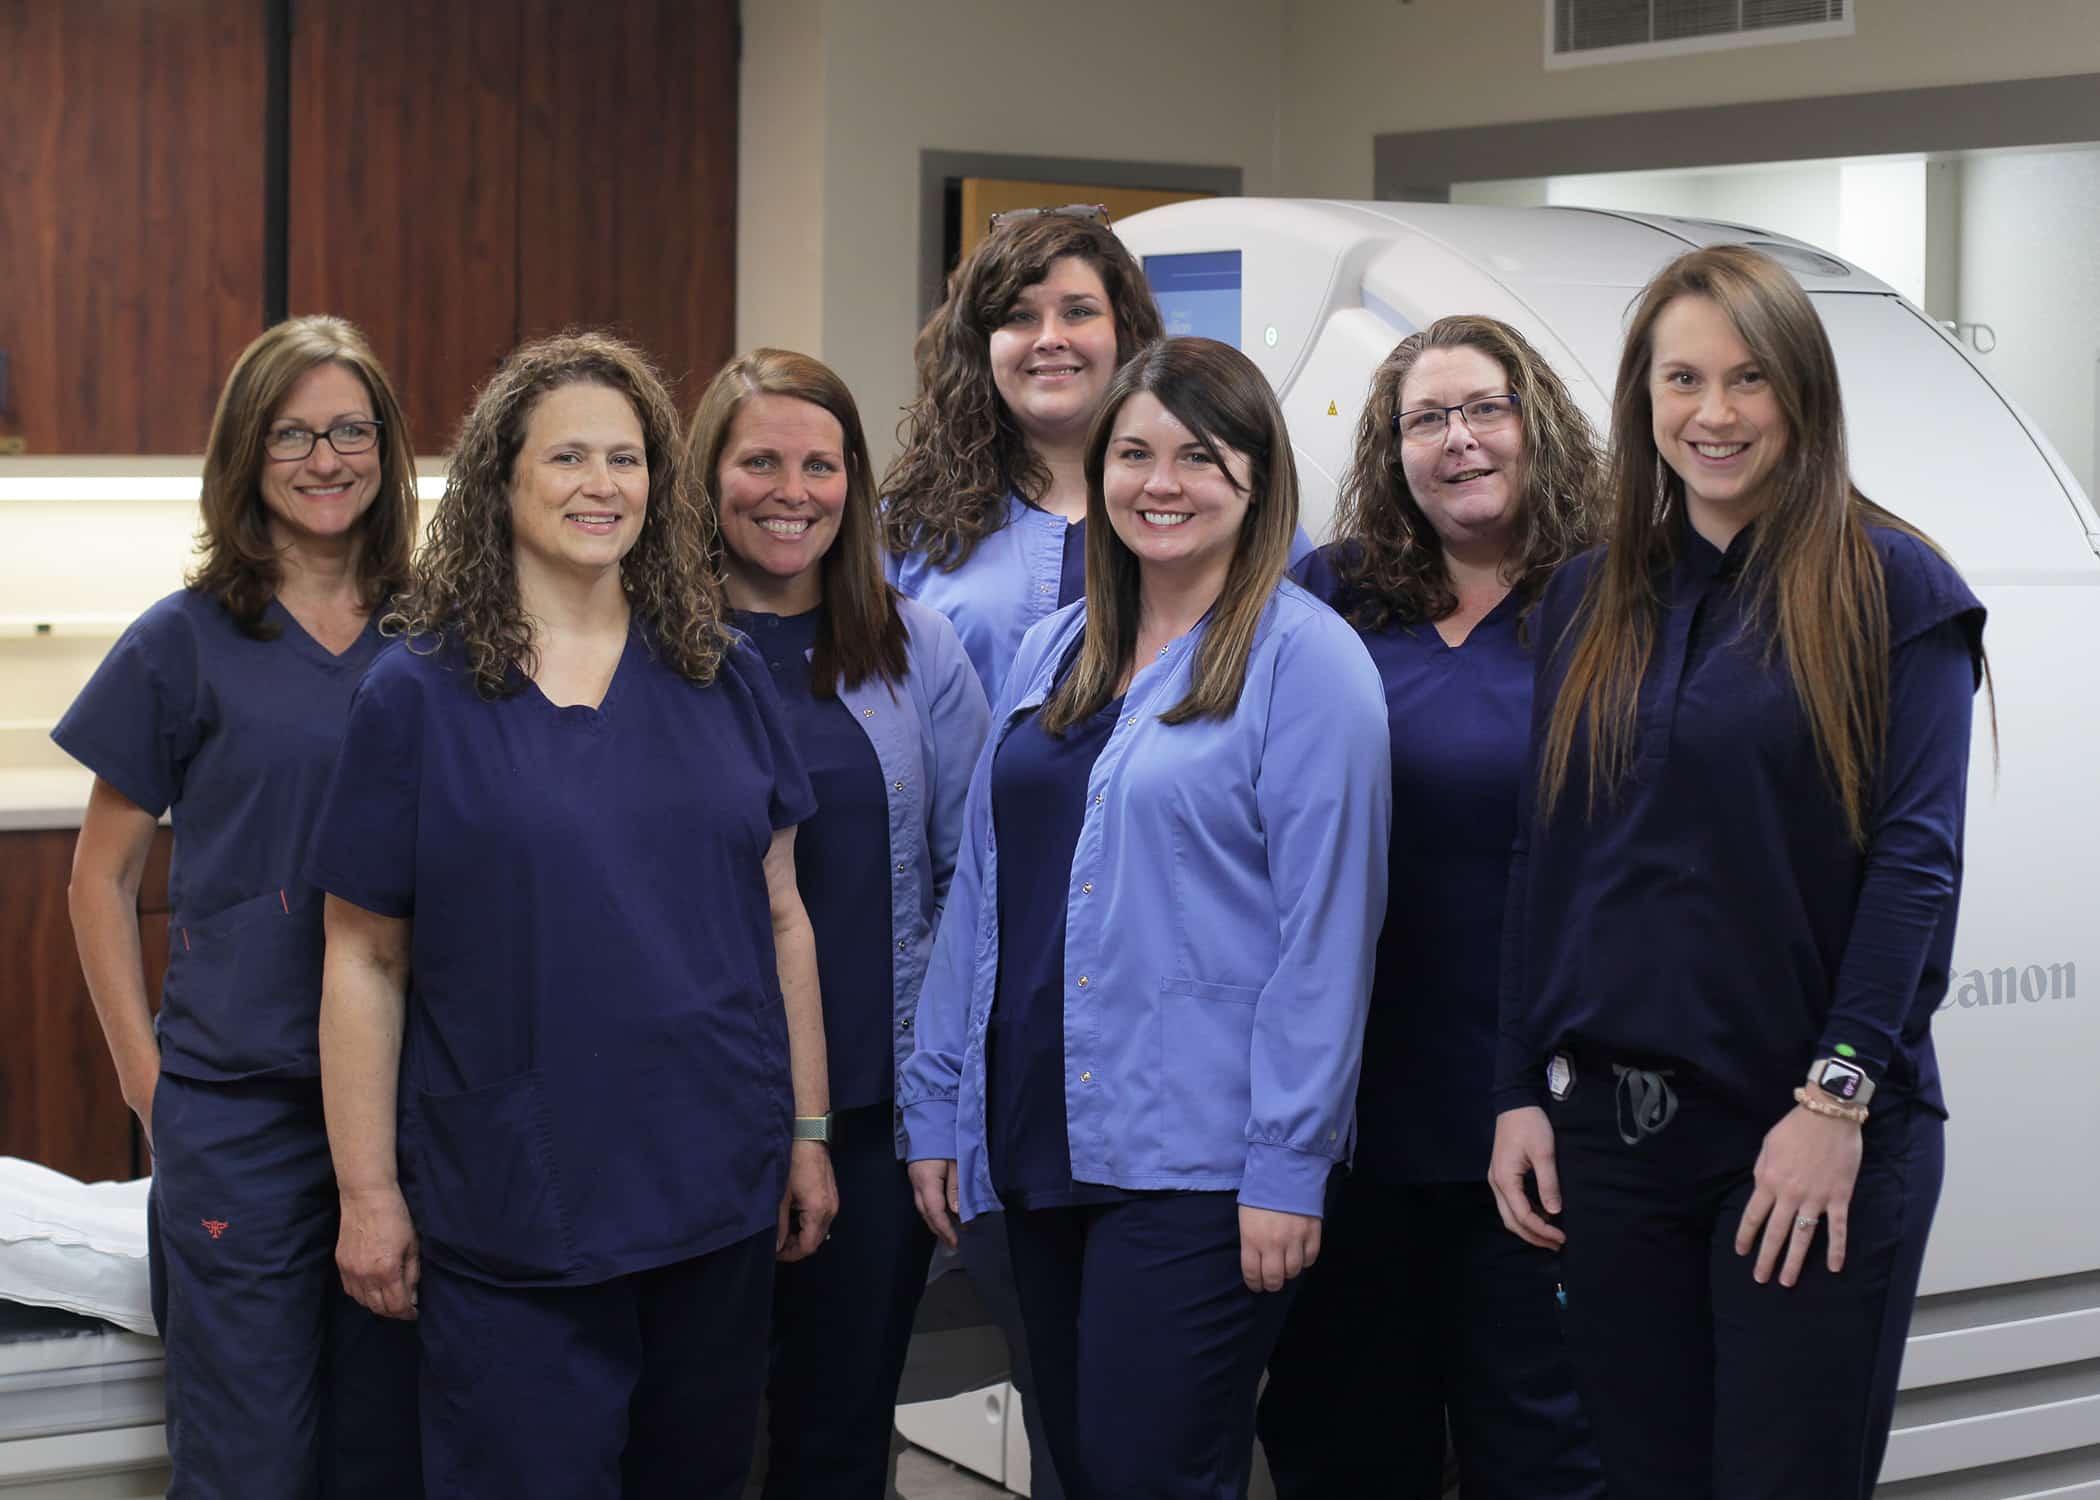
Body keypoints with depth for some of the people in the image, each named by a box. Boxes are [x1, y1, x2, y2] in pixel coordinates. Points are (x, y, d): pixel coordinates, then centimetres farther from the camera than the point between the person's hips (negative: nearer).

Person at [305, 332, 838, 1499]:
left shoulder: (725, 680, 6)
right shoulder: (418, 695, -3)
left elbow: (782, 917, 9)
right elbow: (365, 963, -3)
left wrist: (809, 1134, 7)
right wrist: (368, 1194, -5)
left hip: (718, 1187, 3)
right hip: (509, 1213, -3)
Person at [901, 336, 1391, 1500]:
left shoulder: (1304, 659, -8)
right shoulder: (1052, 656, 12)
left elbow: (1325, 929, -12)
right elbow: (982, 884, 14)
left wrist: (1289, 1167, -15)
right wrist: (937, 1107, 12)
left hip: (1196, 1162, -6)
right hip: (1040, 1143, 6)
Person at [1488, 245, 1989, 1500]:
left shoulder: (1888, 585, -2)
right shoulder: (1590, 600, 12)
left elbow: (1918, 856, -9)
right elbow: (1547, 861, 12)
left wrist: (1840, 1097, -16)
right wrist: (1519, 1093, 6)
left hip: (1812, 1130, -4)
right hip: (1611, 1126, 4)